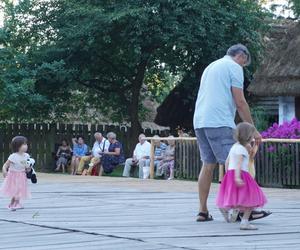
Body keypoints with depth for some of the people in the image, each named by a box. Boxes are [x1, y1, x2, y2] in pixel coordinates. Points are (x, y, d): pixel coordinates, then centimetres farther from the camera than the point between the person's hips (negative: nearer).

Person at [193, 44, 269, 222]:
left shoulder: (210, 67, 27)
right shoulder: (234, 67, 0)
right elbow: (240, 102, -6)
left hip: (200, 122, 8)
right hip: (220, 122, -8)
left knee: (208, 165, 10)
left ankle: (203, 211, 8)